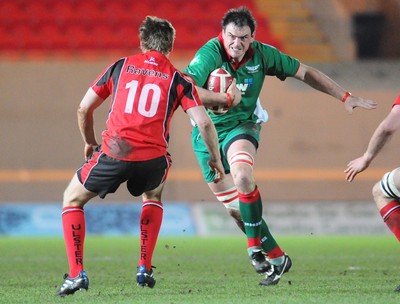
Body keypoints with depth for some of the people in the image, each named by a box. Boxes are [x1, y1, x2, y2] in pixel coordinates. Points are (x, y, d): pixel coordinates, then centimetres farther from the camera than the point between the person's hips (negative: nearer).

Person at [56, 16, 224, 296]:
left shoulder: (120, 66, 16)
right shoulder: (178, 80, 12)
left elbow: (84, 108, 17)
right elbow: (204, 123, 4)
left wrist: (90, 142, 33)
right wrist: (216, 159, 19)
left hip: (114, 153, -1)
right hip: (153, 158, 1)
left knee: (73, 199, 22)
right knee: (153, 195, 36)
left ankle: (76, 273, 7)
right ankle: (145, 269, 23)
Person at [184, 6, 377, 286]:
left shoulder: (262, 54, -10)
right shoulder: (209, 54, -20)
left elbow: (304, 73, 2)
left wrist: (345, 97, 2)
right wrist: (227, 99, -30)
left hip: (241, 127, 0)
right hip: (206, 133, 0)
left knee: (243, 177, -32)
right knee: (235, 209, 2)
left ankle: (256, 247, -17)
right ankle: (276, 258, 21)